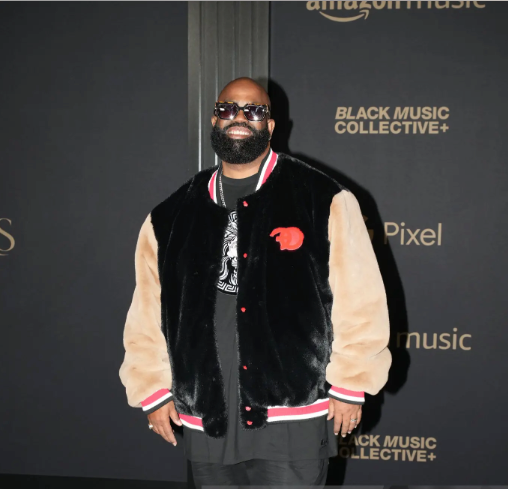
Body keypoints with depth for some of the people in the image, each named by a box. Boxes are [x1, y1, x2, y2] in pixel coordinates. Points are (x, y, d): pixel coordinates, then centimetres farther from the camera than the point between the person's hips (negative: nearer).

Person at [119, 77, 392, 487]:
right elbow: (147, 311, 12)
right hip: (206, 422, 4)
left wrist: (350, 386, -6)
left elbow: (358, 300, -4)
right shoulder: (169, 218, 9)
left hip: (294, 414, -3)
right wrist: (153, 390, 9)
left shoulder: (325, 201, -2)